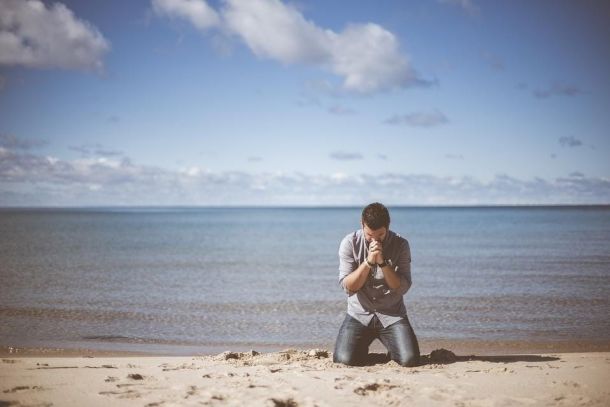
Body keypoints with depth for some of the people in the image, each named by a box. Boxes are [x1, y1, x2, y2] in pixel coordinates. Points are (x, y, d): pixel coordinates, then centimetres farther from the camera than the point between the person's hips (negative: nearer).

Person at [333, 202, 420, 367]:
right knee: (345, 359, -22)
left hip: (392, 315, 0)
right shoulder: (350, 243, -6)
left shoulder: (400, 245, -5)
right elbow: (348, 286, -11)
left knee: (410, 360, -21)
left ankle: (392, 348, 17)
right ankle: (362, 347, 16)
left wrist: (382, 262, -23)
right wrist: (368, 262, -23)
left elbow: (402, 288, -10)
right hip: (359, 314, 0)